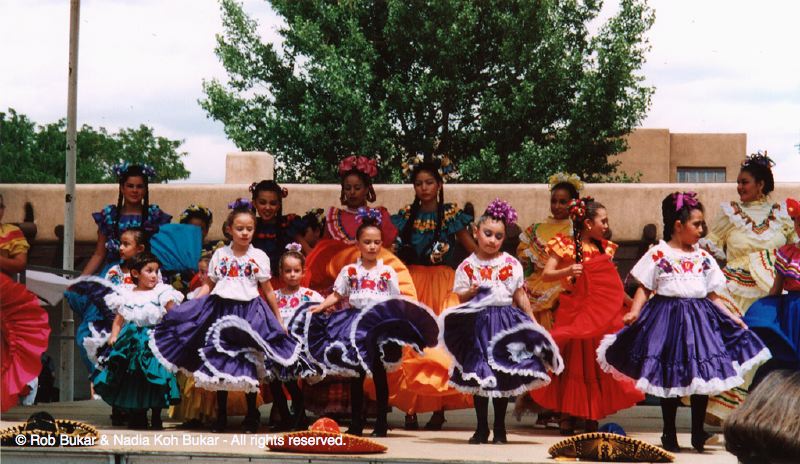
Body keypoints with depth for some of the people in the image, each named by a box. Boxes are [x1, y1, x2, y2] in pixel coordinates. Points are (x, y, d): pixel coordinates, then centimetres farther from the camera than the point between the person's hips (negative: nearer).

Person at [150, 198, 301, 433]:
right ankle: (221, 415, 17)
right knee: (219, 362, 5)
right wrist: (191, 305, -1)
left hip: (248, 313, -2)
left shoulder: (259, 257, 0)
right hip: (222, 311, 2)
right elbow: (209, 285, 9)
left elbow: (268, 290, 5)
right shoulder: (220, 255, 5)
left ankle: (251, 416, 14)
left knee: (249, 364, 2)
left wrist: (278, 319, 6)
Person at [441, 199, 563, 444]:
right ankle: (482, 428, 13)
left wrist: (534, 323, 6)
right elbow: (461, 297, 2)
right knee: (478, 376, 2)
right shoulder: (467, 266, 2)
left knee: (503, 378, 2)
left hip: (506, 322, 0)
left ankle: (500, 428, 12)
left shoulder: (511, 264, 3)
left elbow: (520, 296, 8)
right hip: (478, 323, 0)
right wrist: (471, 292, -19)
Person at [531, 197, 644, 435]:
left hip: (600, 316, 5)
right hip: (573, 313, -5)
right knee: (573, 364, -1)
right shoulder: (565, 245, -5)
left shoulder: (604, 248, 10)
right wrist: (567, 271, -28)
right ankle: (567, 416, 7)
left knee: (596, 366, 4)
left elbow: (612, 286, 15)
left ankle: (592, 418, 10)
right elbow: (546, 274, -12)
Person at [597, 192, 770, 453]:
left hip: (699, 318, 4)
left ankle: (698, 433, 8)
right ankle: (669, 435, 14)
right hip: (667, 317, -3)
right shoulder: (658, 254, 0)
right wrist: (634, 312, -17)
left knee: (703, 376, -1)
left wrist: (733, 318, 7)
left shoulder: (703, 258, 11)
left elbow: (712, 296, 14)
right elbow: (644, 288, -1)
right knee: (670, 378, 2)